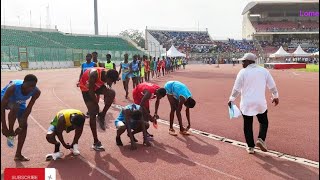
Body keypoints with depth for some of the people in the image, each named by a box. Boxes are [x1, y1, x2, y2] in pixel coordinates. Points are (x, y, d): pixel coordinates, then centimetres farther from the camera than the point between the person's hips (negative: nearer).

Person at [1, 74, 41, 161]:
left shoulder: (36, 92, -30)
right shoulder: (13, 87, -42)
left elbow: (29, 109, -22)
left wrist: (21, 126, -22)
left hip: (20, 103, 4)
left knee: (24, 126, -2)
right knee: (15, 108, -37)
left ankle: (18, 154, 11)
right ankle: (10, 132, -14)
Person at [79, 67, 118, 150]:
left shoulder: (108, 75, -20)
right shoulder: (94, 74, -38)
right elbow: (91, 90, -29)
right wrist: (96, 104, -21)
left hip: (97, 85, 5)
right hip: (86, 87, -5)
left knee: (112, 93, -26)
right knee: (93, 114, -9)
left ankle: (102, 116, -5)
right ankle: (96, 142, 0)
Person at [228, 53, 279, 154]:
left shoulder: (243, 72, -7)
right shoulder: (264, 71, 2)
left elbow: (236, 88, -6)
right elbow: (272, 86, 6)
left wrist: (231, 99, 5)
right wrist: (275, 96, 20)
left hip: (246, 104, -2)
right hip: (260, 103, 2)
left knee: (247, 125, 9)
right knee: (263, 121, 20)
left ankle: (250, 146, 13)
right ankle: (261, 139, 0)